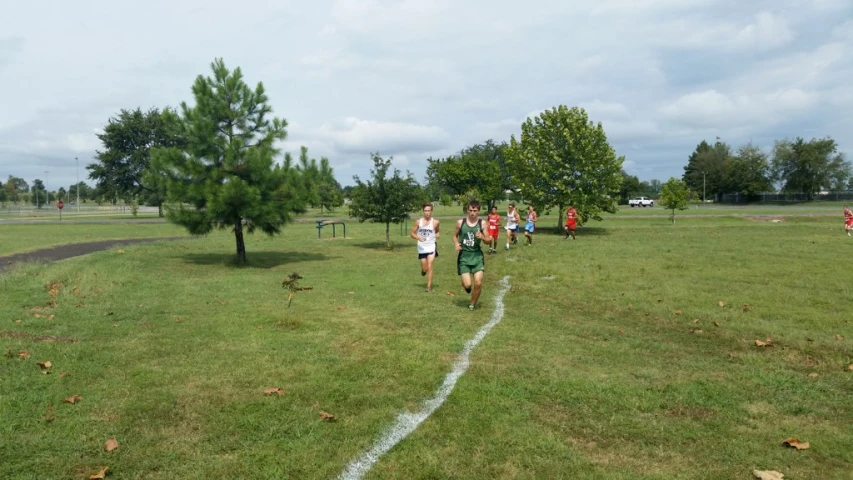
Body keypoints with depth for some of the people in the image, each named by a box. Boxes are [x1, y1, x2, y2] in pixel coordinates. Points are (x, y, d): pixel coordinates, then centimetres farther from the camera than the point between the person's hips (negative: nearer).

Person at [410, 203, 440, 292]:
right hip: (422, 247, 2)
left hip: (431, 246, -1)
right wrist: (418, 237, -15)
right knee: (424, 269, 8)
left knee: (429, 267, -13)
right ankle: (423, 270, 46)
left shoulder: (435, 222, -3)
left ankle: (429, 286, -6)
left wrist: (437, 235, -7)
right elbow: (412, 233, 4)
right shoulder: (418, 222, -2)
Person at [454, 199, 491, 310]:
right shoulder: (460, 222, -2)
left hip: (477, 256, 1)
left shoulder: (482, 223, -2)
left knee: (478, 283, -7)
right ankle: (466, 286, 32)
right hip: (464, 256, 0)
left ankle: (473, 304, 18)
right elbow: (455, 236, 14)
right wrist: (456, 244, -6)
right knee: (467, 285, -8)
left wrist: (482, 237, -17)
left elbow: (488, 240, 4)